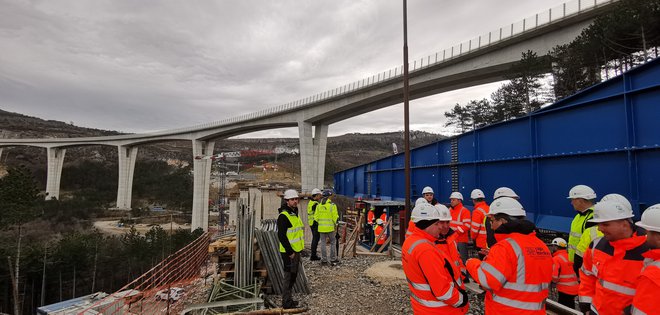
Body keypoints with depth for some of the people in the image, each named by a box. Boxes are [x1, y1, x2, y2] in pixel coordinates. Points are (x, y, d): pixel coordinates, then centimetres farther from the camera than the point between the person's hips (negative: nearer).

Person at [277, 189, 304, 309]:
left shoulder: (294, 213, 12)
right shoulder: (283, 216, -19)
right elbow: (281, 236, -23)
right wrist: (290, 252, -21)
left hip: (295, 251, 10)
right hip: (289, 252, -10)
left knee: (293, 276, 18)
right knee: (289, 277, 0)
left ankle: (288, 299, 31)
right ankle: (286, 302, 12)